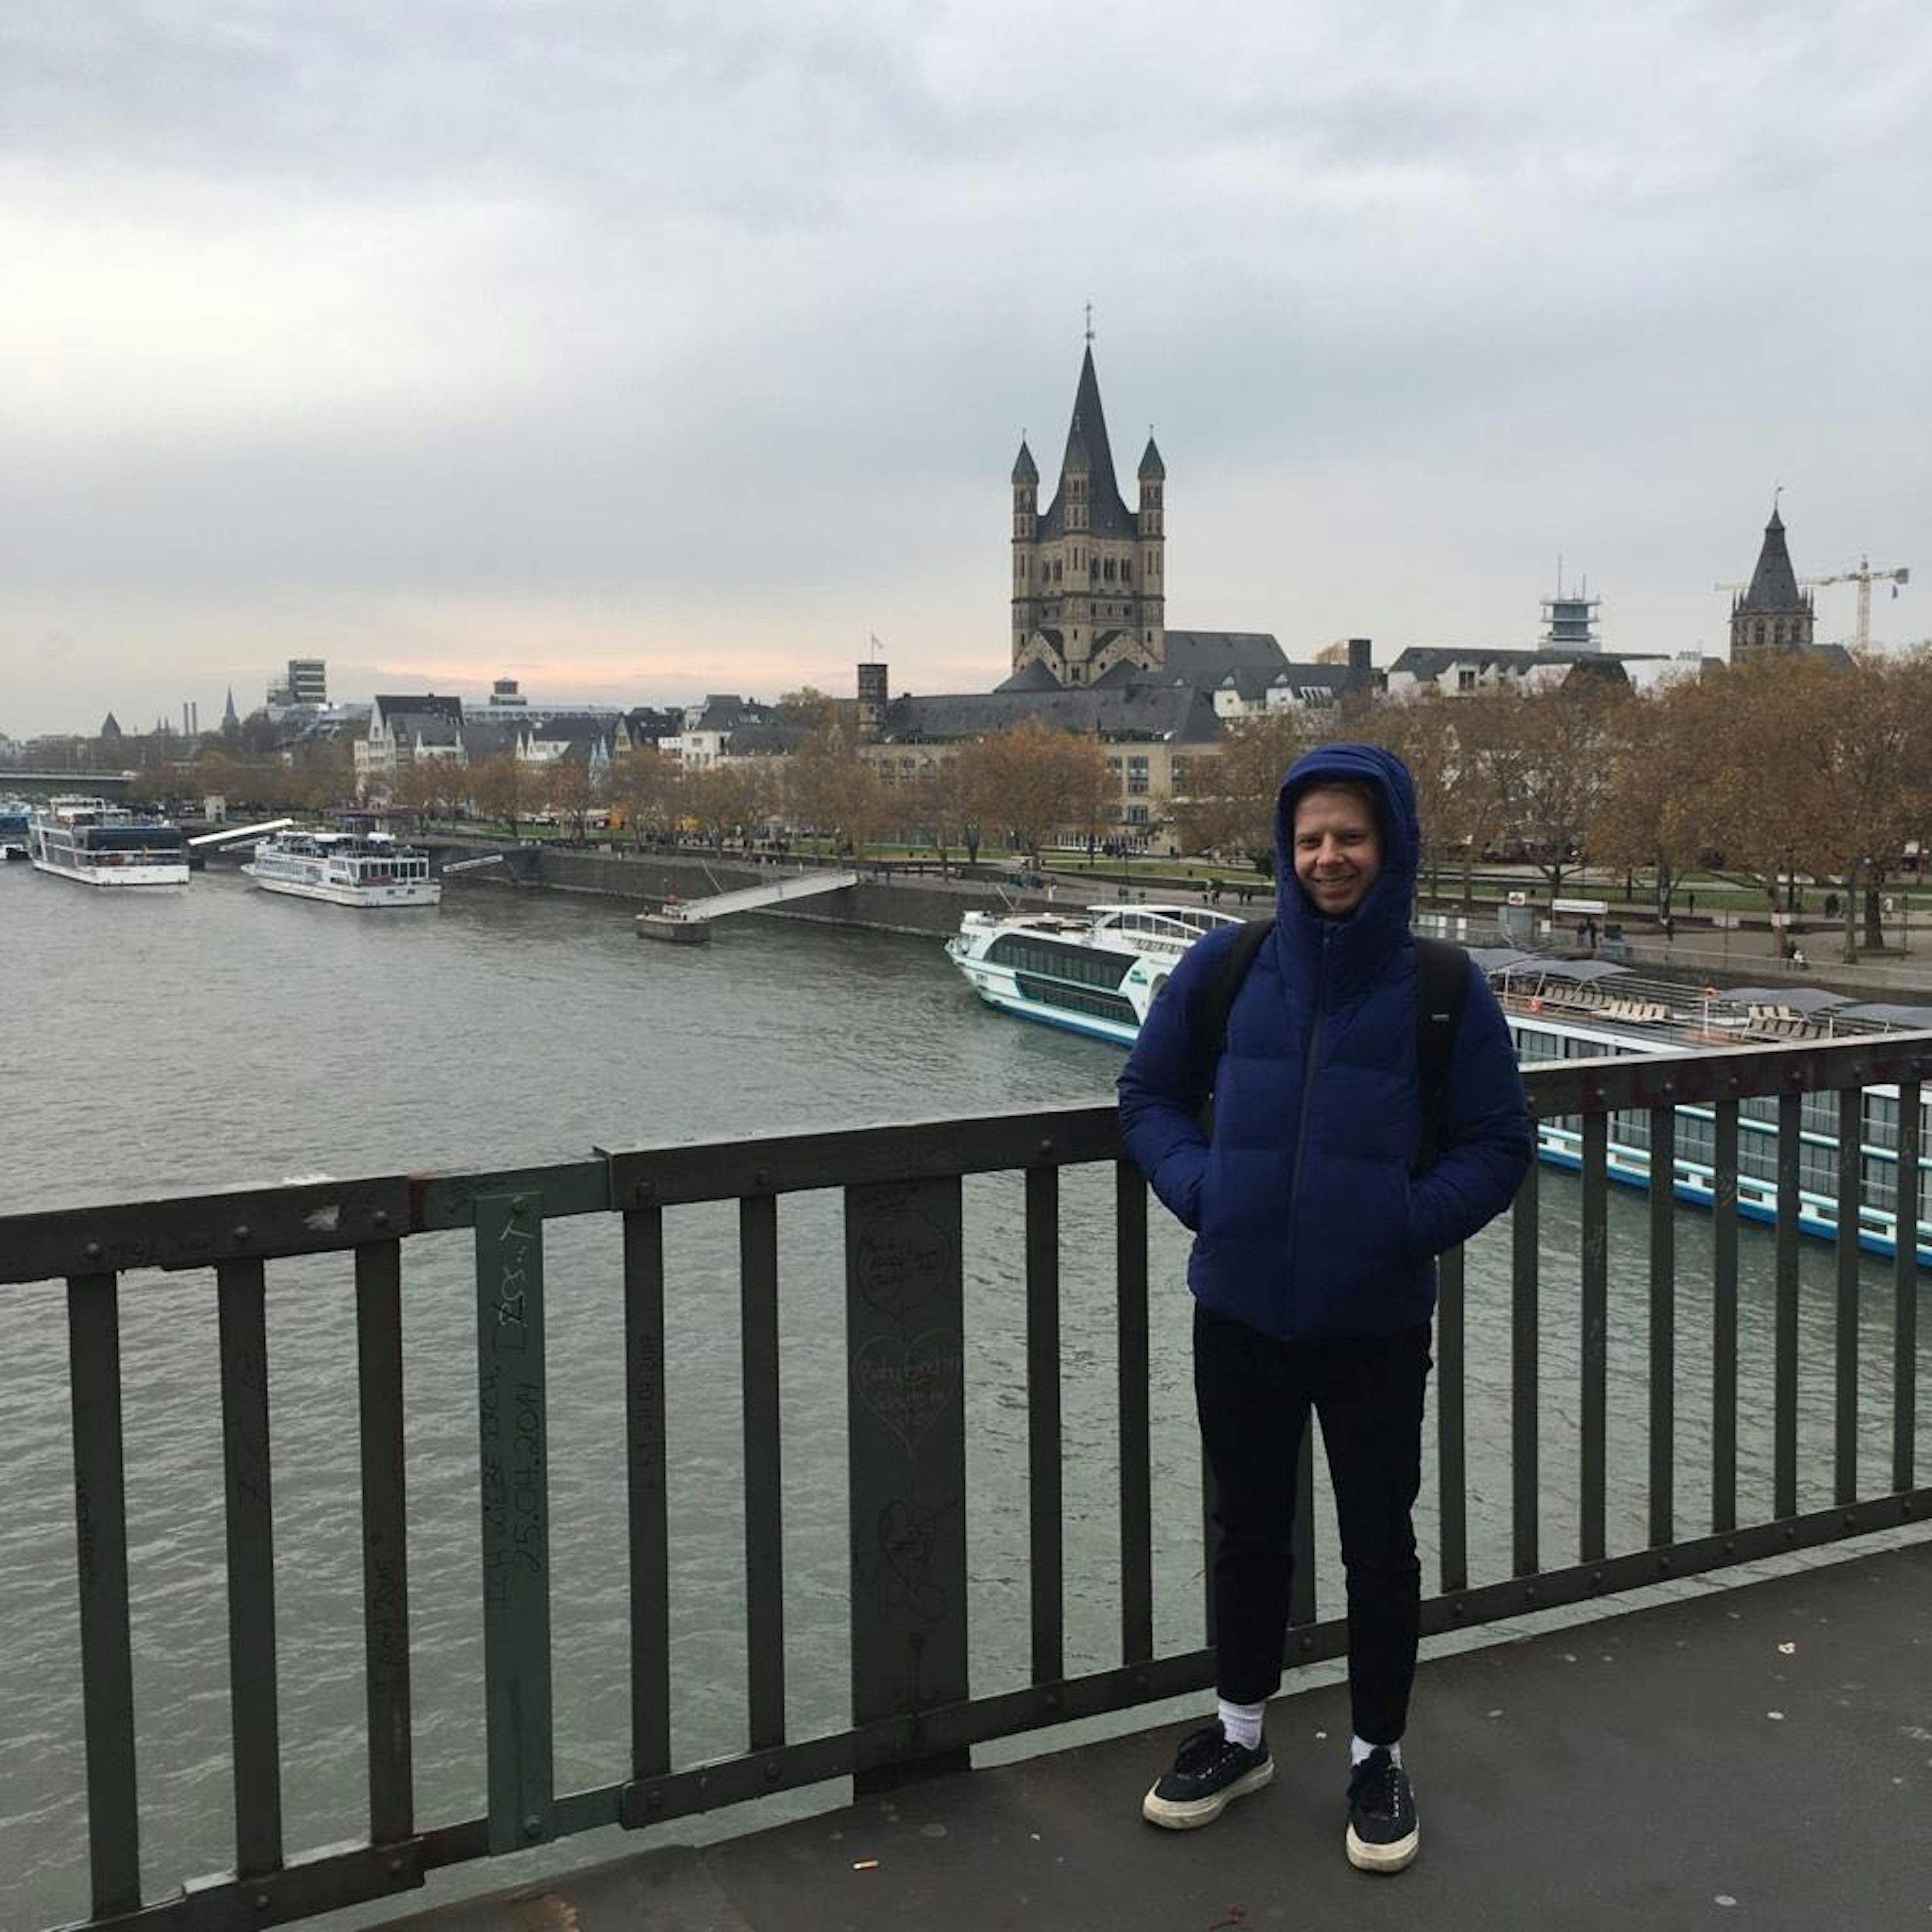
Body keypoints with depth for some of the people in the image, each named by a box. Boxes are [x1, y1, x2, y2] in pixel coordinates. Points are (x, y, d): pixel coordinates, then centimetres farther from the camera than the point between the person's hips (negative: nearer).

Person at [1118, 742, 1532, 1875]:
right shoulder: (1225, 970, -3)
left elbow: (1500, 1145, -2)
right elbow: (1150, 1095, 7)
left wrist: (1410, 1219, -16)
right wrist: (1197, 1185, -9)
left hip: (1377, 1325, -2)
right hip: (1240, 1314, 2)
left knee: (1380, 1544, 12)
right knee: (1250, 1530, 17)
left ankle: (1380, 1759, 31)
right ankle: (1240, 1735, 37)